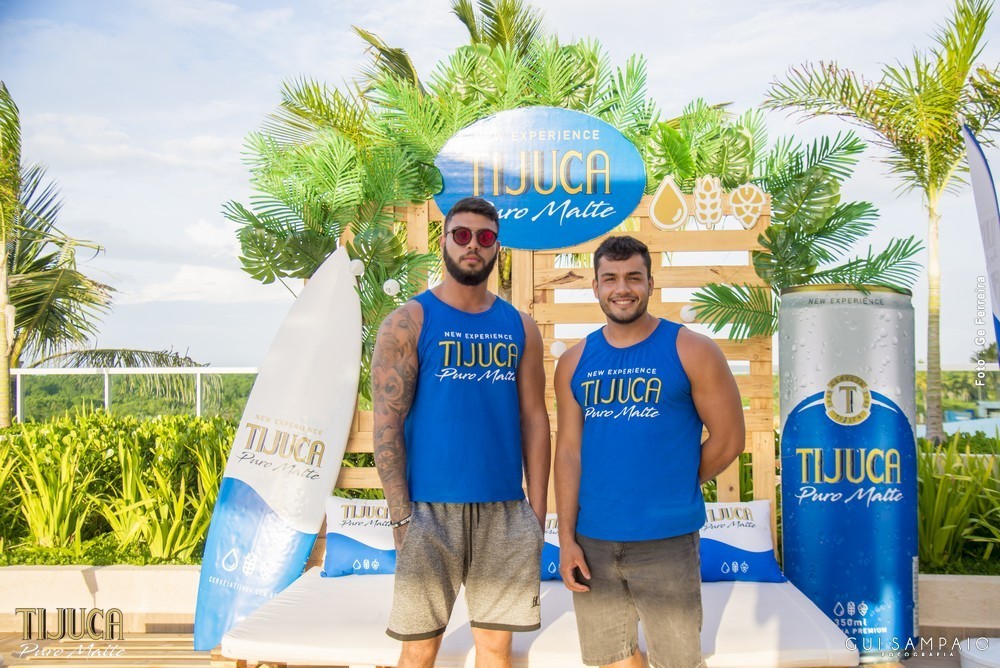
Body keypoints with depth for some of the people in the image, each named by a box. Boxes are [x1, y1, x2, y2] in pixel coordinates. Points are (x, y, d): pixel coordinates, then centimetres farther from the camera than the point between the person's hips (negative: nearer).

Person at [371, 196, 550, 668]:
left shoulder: (520, 327, 10)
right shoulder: (408, 322, -1)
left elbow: (534, 420, 9)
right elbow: (386, 423, -5)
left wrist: (537, 511, 4)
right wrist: (402, 515, -11)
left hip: (505, 510, 3)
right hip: (431, 508, -3)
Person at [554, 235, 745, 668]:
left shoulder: (690, 351, -5)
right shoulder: (575, 362, 6)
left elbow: (729, 439, -2)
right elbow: (569, 451, 4)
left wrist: (674, 489, 5)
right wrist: (566, 538, 0)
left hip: (666, 541, -3)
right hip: (592, 541, 3)